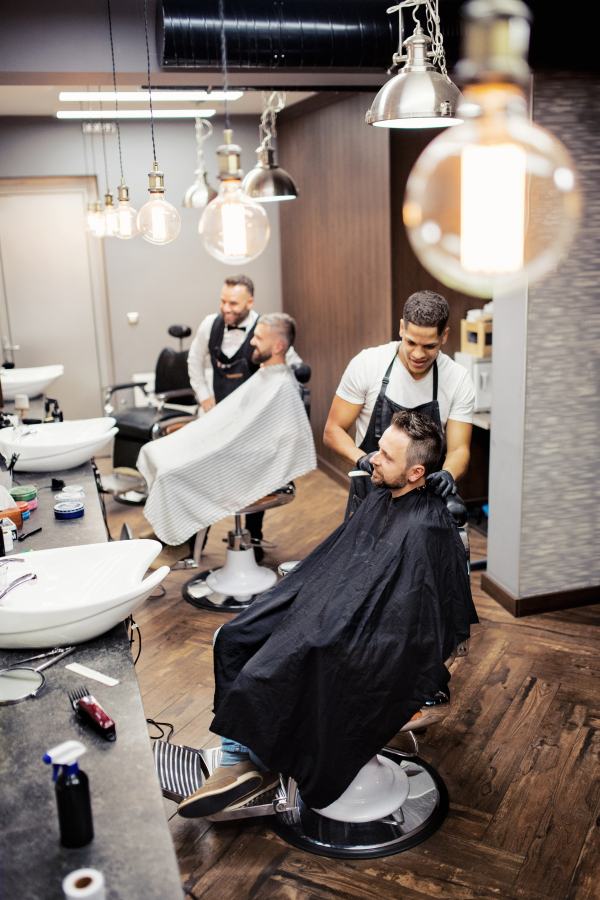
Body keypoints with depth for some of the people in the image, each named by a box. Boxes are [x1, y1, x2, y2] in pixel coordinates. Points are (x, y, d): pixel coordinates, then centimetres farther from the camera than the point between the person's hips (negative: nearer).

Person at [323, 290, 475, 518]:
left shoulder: (459, 380, -5)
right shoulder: (366, 364, -9)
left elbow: (458, 450, -5)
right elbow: (332, 431, -4)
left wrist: (448, 474, -28)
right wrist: (362, 459, -23)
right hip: (369, 496, -1)